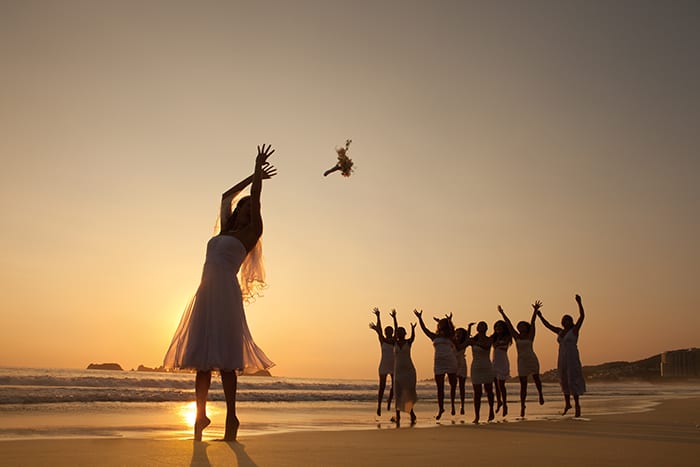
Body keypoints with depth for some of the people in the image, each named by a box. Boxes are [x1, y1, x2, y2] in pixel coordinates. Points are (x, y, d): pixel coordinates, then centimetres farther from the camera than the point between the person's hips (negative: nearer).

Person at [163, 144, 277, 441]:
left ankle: (231, 418, -7)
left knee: (224, 358, -10)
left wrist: (258, 171, 19)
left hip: (226, 294, -7)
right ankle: (201, 415, 15)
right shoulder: (226, 230, 23)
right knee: (202, 359, 7)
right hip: (206, 294, 7)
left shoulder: (251, 232, 7)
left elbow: (255, 197, 7)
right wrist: (253, 175, 38)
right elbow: (226, 196, 33)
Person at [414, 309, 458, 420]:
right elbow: (424, 329, 12)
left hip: (451, 362, -2)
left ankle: (453, 404, 21)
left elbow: (452, 330, -9)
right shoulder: (434, 337, 17)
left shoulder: (450, 337, 11)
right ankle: (440, 408, 7)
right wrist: (419, 318, 4)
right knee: (440, 387, 1)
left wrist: (449, 321, -24)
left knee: (453, 384, 4)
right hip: (438, 363, 2)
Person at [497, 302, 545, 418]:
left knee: (536, 379, 14)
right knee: (523, 385, 0)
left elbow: (532, 323, -11)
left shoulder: (530, 336, 0)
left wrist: (535, 310, -21)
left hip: (532, 360, -1)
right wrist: (502, 314, -3)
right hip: (521, 362, 1)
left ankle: (540, 395, 45)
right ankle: (522, 407, 3)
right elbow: (509, 324, 2)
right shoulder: (517, 337, 5)